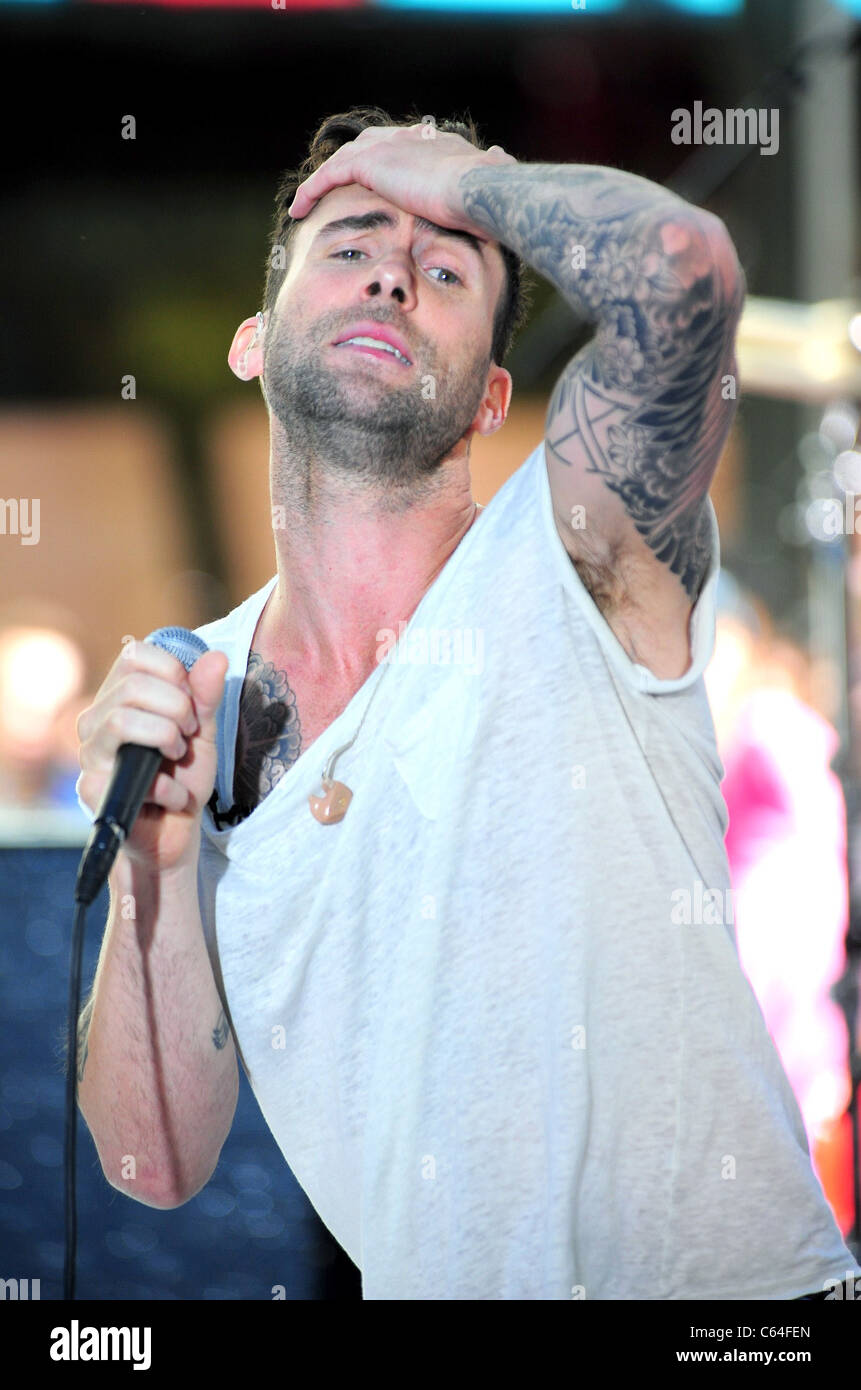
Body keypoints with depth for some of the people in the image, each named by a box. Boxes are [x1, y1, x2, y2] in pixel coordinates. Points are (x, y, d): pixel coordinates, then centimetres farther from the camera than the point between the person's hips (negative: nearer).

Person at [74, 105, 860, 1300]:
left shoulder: (561, 567, -8)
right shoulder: (191, 697, 4)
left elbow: (679, 265, -28)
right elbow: (158, 1163, 2)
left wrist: (454, 175, -9)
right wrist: (153, 861, -14)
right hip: (424, 1288, 3)